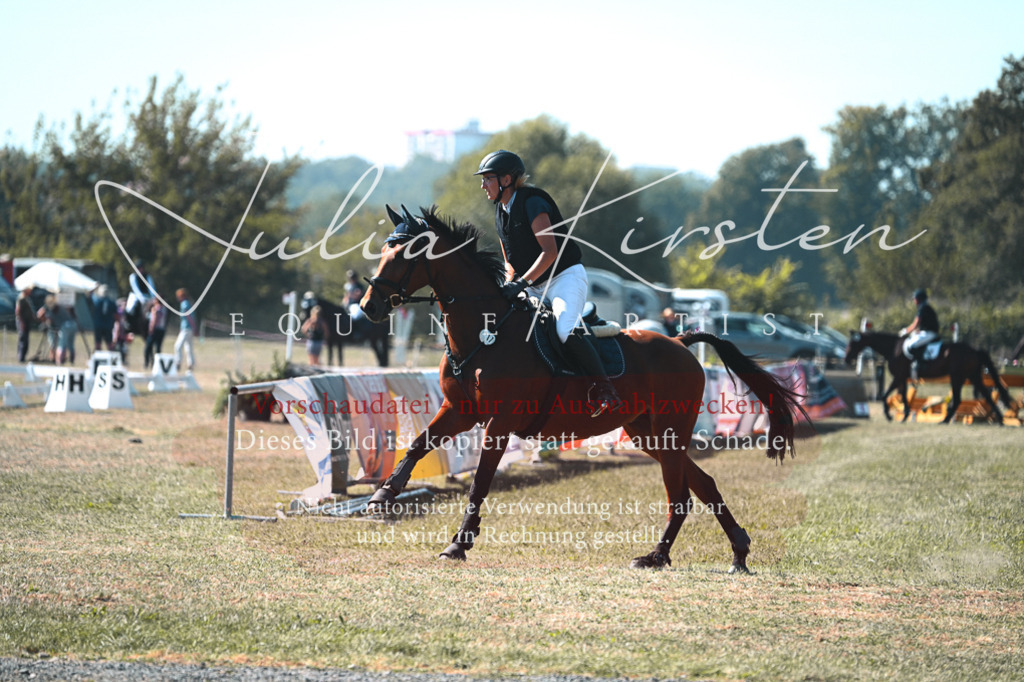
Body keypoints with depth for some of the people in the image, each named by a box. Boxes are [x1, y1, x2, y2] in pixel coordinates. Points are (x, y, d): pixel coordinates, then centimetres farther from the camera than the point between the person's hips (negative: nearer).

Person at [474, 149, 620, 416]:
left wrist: (521, 283, -30)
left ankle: (604, 390, -25)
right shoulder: (501, 213, 11)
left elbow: (550, 252, -24)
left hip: (566, 277, -9)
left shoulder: (532, 203, -16)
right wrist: (508, 287, -1)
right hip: (535, 287, 9)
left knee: (566, 331, -31)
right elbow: (511, 264, 18)